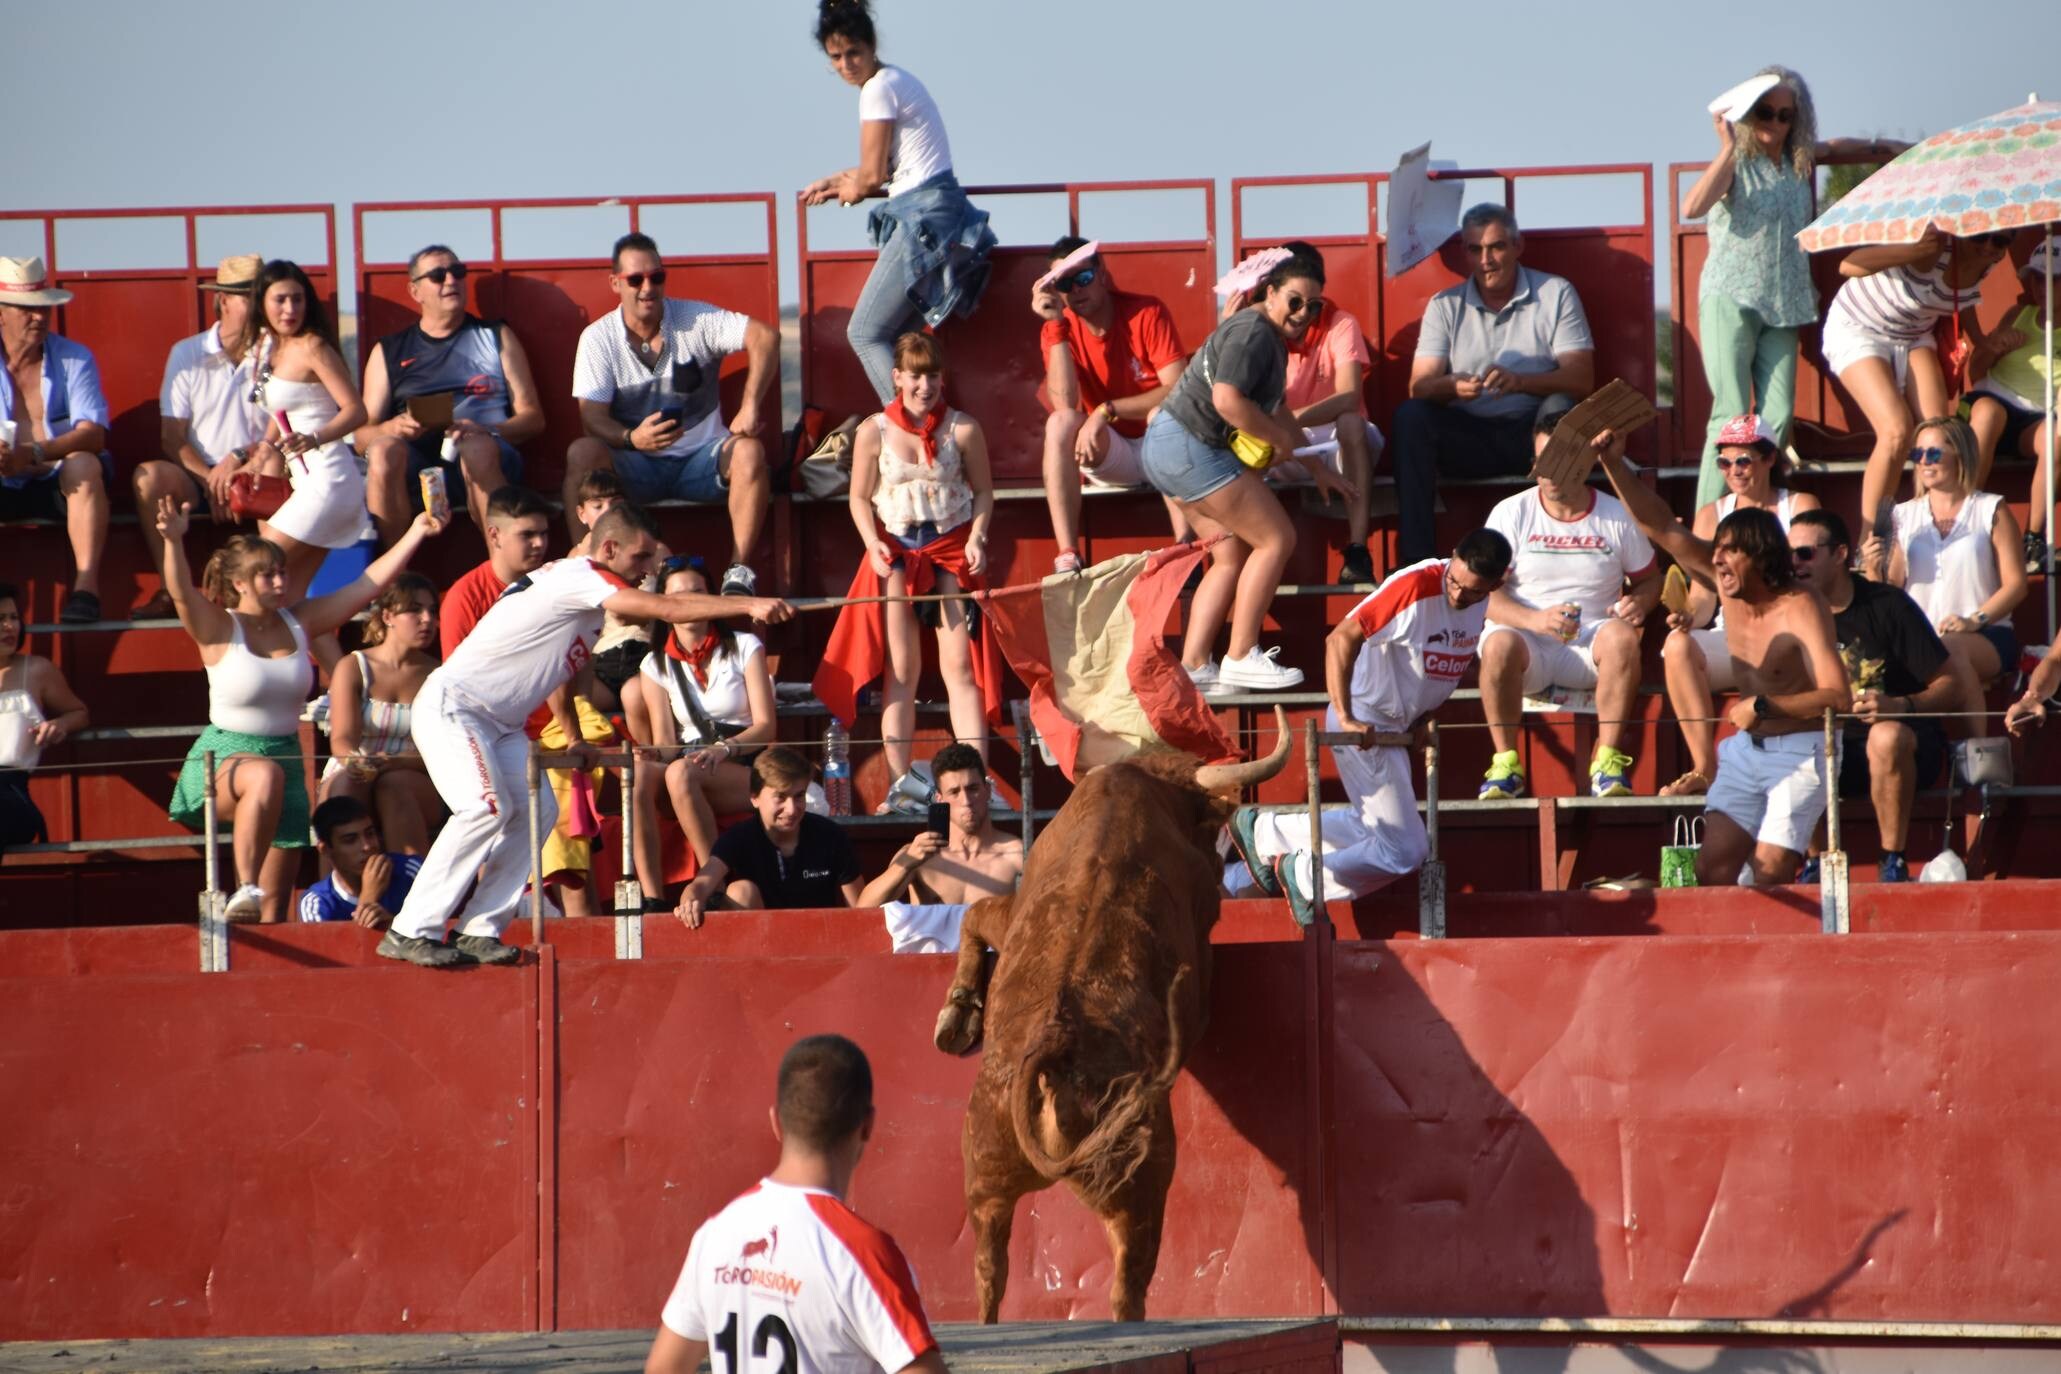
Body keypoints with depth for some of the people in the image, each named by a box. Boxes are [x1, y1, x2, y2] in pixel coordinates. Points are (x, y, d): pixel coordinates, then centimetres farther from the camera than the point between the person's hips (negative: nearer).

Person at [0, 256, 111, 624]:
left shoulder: (74, 358, 1)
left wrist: (35, 454, -31)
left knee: (84, 464, -33)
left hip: (62, 485, 0)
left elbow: (93, 434, -12)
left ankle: (86, 586, -41)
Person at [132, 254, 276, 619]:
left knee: (271, 461, -35)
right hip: (198, 479, 1)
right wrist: (210, 480, -13)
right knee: (148, 476, -30)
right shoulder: (187, 355, 6)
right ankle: (171, 590, -26)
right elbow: (172, 439, 1)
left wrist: (239, 456, -17)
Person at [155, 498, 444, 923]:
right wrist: (174, 541, -44)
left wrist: (415, 535, -1)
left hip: (286, 756, 5)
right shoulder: (219, 629, -7)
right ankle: (245, 889, -42)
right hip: (223, 758, -5)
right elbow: (182, 592, -26)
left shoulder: (300, 622, 6)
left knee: (276, 904, 4)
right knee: (265, 775, -42)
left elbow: (368, 585, 5)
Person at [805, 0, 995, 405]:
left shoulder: (879, 89, -10)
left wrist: (851, 190, 13)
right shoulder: (896, 80, 19)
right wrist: (833, 182, 33)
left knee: (865, 334, -9)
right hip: (937, 215, 10)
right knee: (896, 338, 6)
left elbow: (872, 176, -8)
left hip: (923, 218, -10)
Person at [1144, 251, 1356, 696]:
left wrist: (1317, 469, 28)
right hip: (1189, 446, -11)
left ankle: (1193, 666, 5)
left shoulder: (1272, 339, 20)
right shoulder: (1253, 333, -16)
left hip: (1172, 448, 11)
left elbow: (1277, 411, 29)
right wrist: (1281, 439, -14)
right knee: (1276, 538, -8)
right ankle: (1242, 657, -7)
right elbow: (1227, 400, -27)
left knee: (1233, 555, 10)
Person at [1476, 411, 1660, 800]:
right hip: (1528, 641, -1)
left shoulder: (1615, 517, 6)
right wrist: (1536, 620, -23)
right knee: (1499, 644, -36)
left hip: (1591, 643, 1)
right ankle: (1505, 764, -24)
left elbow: (1650, 579, 15)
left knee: (1621, 636, -33)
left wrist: (1639, 603, -10)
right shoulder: (1511, 514, 1)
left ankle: (1607, 762, -28)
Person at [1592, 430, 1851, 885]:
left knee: (1768, 872, -18)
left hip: (1800, 750, -6)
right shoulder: (1726, 583, -2)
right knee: (1713, 870, -5)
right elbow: (1662, 527, -2)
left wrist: (1762, 707, -25)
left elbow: (1838, 697, -29)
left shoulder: (1801, 609, -21)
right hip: (1746, 748, 6)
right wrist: (1614, 465, -12)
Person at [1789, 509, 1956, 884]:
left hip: (1905, 744, -3)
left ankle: (1893, 863, -26)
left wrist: (1899, 705, -27)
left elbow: (1949, 685, -9)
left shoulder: (1888, 606, -8)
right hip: (1831, 750, 4)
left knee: (1886, 736, -39)